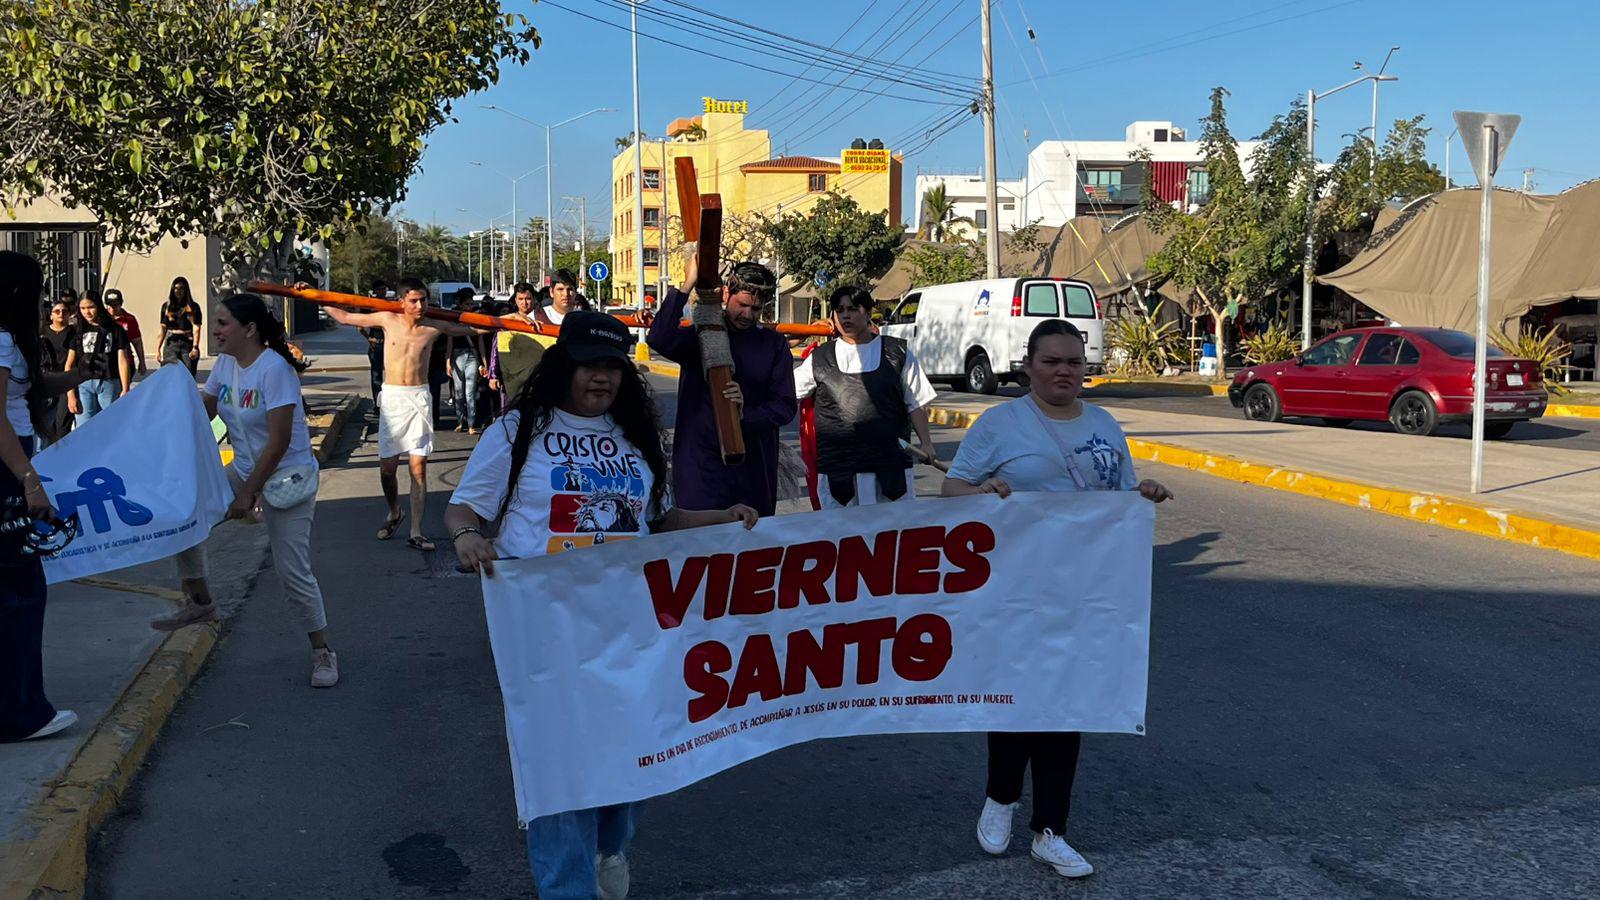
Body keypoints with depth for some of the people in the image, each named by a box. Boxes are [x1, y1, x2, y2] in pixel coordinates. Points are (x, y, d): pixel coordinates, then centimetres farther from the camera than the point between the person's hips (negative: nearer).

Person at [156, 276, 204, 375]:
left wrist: (195, 348, -18)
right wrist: (158, 349, 6)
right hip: (171, 344, 2)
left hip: (188, 345, -2)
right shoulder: (167, 306, 11)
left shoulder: (193, 307, 3)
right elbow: (162, 329, 11)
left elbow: (196, 329, -5)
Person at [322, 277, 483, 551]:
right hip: (391, 397, 0)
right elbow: (344, 317, 12)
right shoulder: (388, 320, 0)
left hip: (419, 398, 0)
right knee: (387, 466, 4)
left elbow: (473, 328, 10)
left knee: (418, 467, -3)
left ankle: (416, 532, 2)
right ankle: (394, 514, 33)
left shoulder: (434, 327, 0)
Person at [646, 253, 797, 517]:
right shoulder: (698, 336, 1)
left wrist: (745, 416, -18)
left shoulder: (773, 344, 7)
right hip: (700, 463, -2)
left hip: (754, 468, 3)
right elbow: (659, 339, -21)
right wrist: (688, 285, -21)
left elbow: (786, 406, 0)